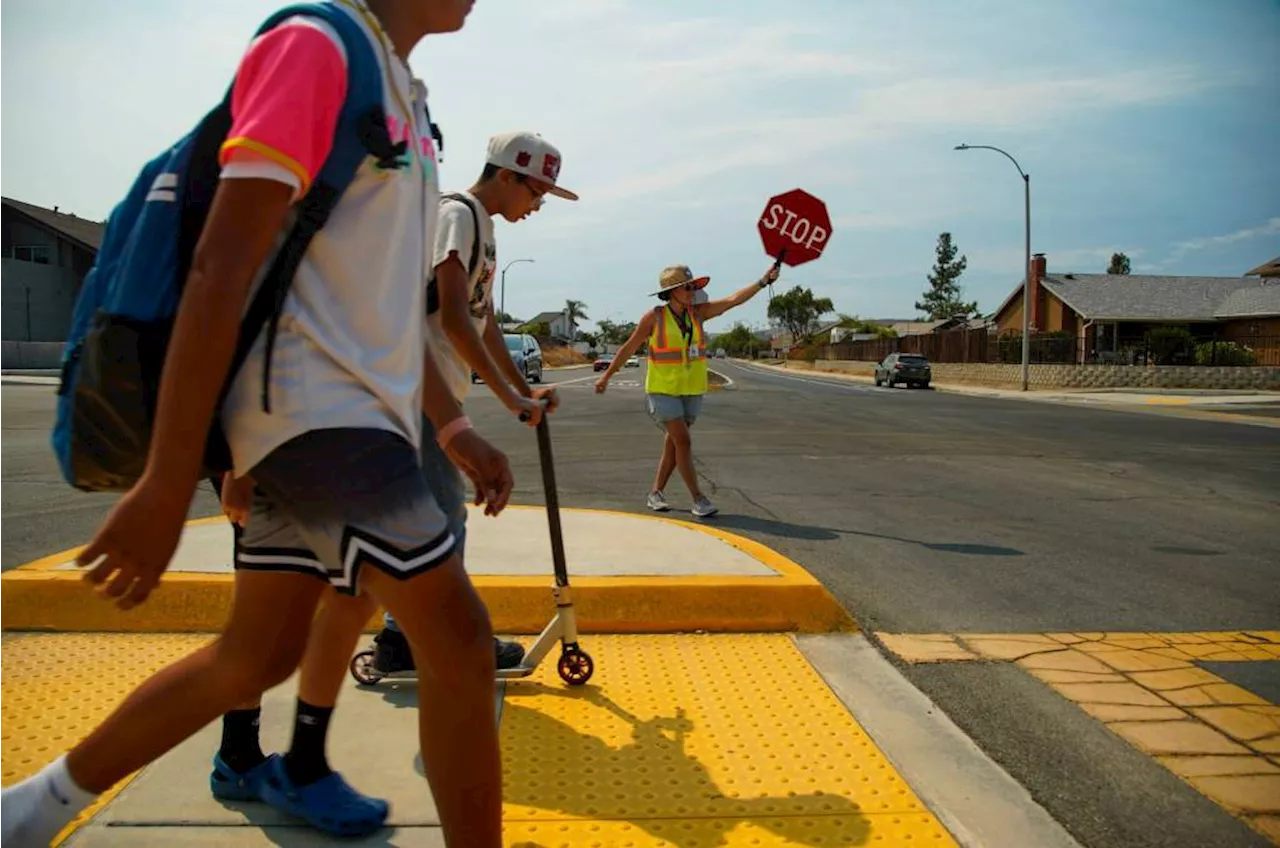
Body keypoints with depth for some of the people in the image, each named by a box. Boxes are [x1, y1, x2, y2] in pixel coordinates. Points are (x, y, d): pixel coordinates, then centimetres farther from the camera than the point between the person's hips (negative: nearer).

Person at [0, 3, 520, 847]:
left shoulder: (404, 96, 19)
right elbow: (222, 268, -18)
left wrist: (457, 434, 23)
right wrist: (168, 484, -21)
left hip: (358, 414, 10)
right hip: (316, 407, -10)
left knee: (257, 655, 16)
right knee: (461, 646, -9)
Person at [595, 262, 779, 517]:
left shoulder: (698, 312, -2)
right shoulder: (654, 317, -11)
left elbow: (734, 300, -10)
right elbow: (629, 347, -2)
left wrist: (763, 281, -20)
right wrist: (607, 375, 1)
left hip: (691, 390, 5)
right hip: (663, 390, -5)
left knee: (673, 443, 11)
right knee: (683, 441, -12)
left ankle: (656, 493, 25)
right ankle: (699, 499, -9)